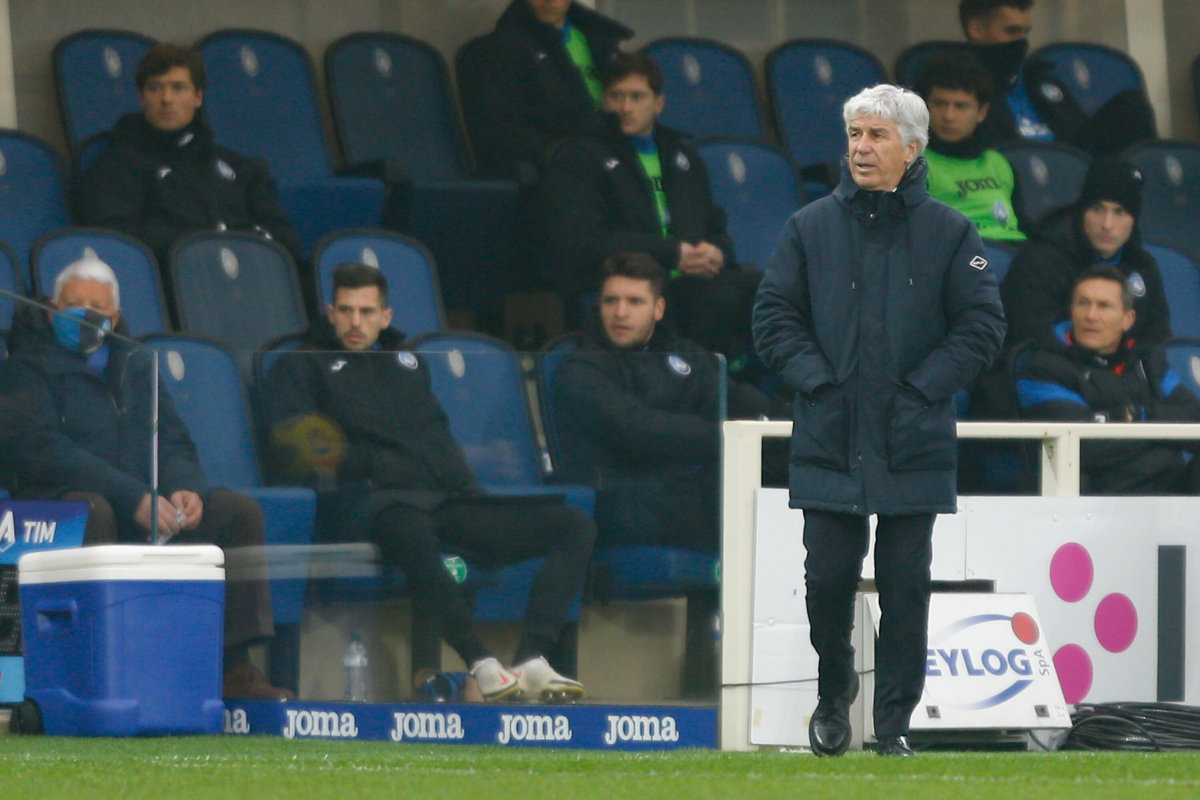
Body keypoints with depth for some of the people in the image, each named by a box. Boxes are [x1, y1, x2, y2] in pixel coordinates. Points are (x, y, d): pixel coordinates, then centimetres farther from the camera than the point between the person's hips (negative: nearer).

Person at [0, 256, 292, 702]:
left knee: (240, 512, -9)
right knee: (92, 512, -40)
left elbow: (173, 442, 16)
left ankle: (234, 668, -14)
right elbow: (44, 451, -15)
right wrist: (134, 499, -24)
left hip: (146, 506, 6)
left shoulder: (135, 366, 22)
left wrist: (185, 489, -10)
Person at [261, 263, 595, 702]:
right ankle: (482, 665, -45)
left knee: (577, 526, -13)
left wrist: (459, 480, 16)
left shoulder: (407, 363, 33)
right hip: (372, 498, -6)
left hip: (449, 497, 6)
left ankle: (533, 661, -30)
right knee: (408, 532, -46)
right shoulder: (302, 367, 17)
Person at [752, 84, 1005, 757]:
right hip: (829, 443, 1)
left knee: (906, 588, 1)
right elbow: (774, 317, 8)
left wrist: (920, 388, -8)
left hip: (914, 447, -1)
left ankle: (895, 724, 9)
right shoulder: (811, 228, 8)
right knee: (827, 579, 1)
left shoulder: (950, 234, 4)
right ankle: (834, 692, 27)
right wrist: (817, 379, -6)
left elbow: (982, 326, 2)